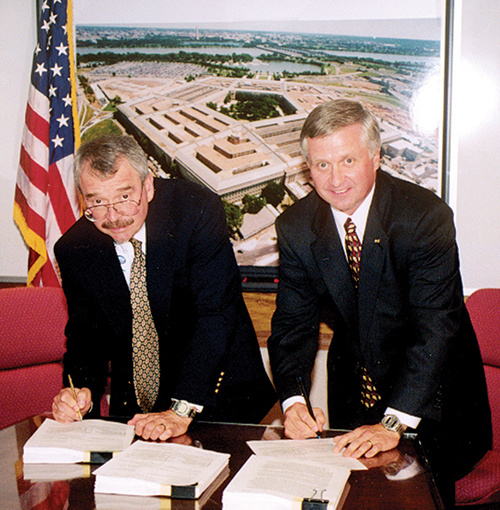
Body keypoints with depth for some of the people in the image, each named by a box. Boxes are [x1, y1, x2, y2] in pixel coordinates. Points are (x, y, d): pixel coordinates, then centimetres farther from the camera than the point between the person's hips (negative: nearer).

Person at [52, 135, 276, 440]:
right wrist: (81, 392, -18)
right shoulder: (73, 250, -5)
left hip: (218, 397, -3)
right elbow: (86, 334, 4)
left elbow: (216, 314, -22)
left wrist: (182, 410, -29)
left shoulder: (199, 210, -17)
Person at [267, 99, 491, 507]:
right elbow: (293, 322, -8)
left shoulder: (426, 217, -22)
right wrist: (294, 401, -26)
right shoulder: (296, 228, -10)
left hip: (427, 397, -3)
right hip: (353, 390, 3)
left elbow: (436, 326, -28)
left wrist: (394, 423, -36)